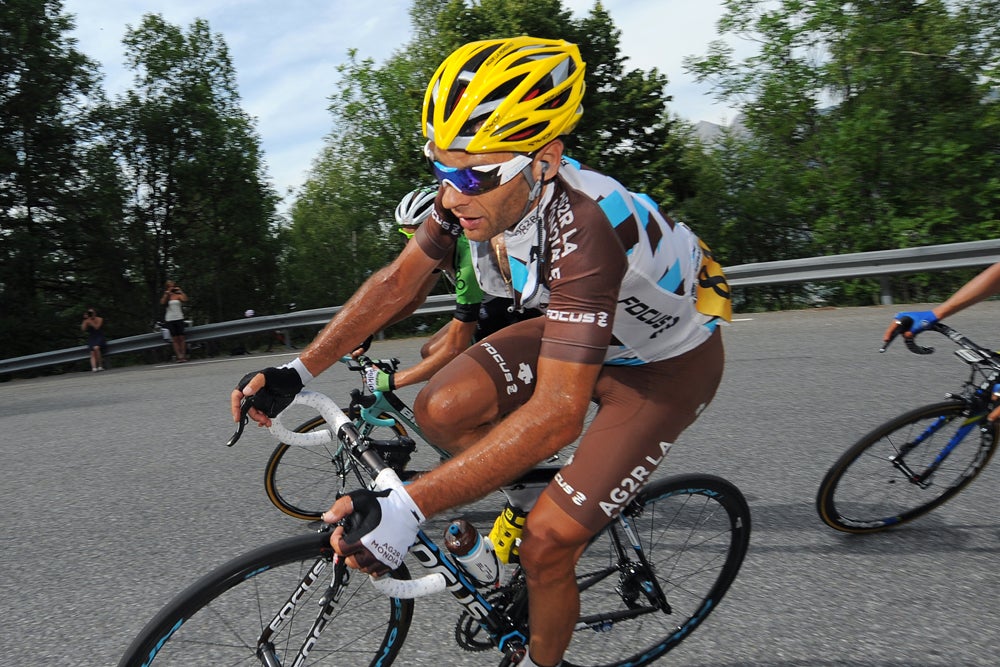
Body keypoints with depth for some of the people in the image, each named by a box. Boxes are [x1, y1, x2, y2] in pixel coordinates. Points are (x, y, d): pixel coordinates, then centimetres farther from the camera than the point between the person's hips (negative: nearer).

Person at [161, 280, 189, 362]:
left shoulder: (178, 295, 4)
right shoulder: (165, 296, 7)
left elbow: (185, 299, -15)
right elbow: (162, 302, -14)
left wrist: (180, 291, -11)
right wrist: (167, 293, -13)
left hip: (179, 318, -1)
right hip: (170, 319, 1)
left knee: (181, 338, -2)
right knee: (175, 339, 1)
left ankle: (183, 355, 0)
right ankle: (179, 356, -1)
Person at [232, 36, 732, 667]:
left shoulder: (581, 230, -40)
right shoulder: (478, 186, -18)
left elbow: (556, 413, -44)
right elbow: (398, 280, -9)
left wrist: (407, 507, -45)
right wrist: (298, 371, -15)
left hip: (664, 362, -6)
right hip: (576, 329, 7)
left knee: (546, 543, -10)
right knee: (440, 411, -13)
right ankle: (524, 507, 14)